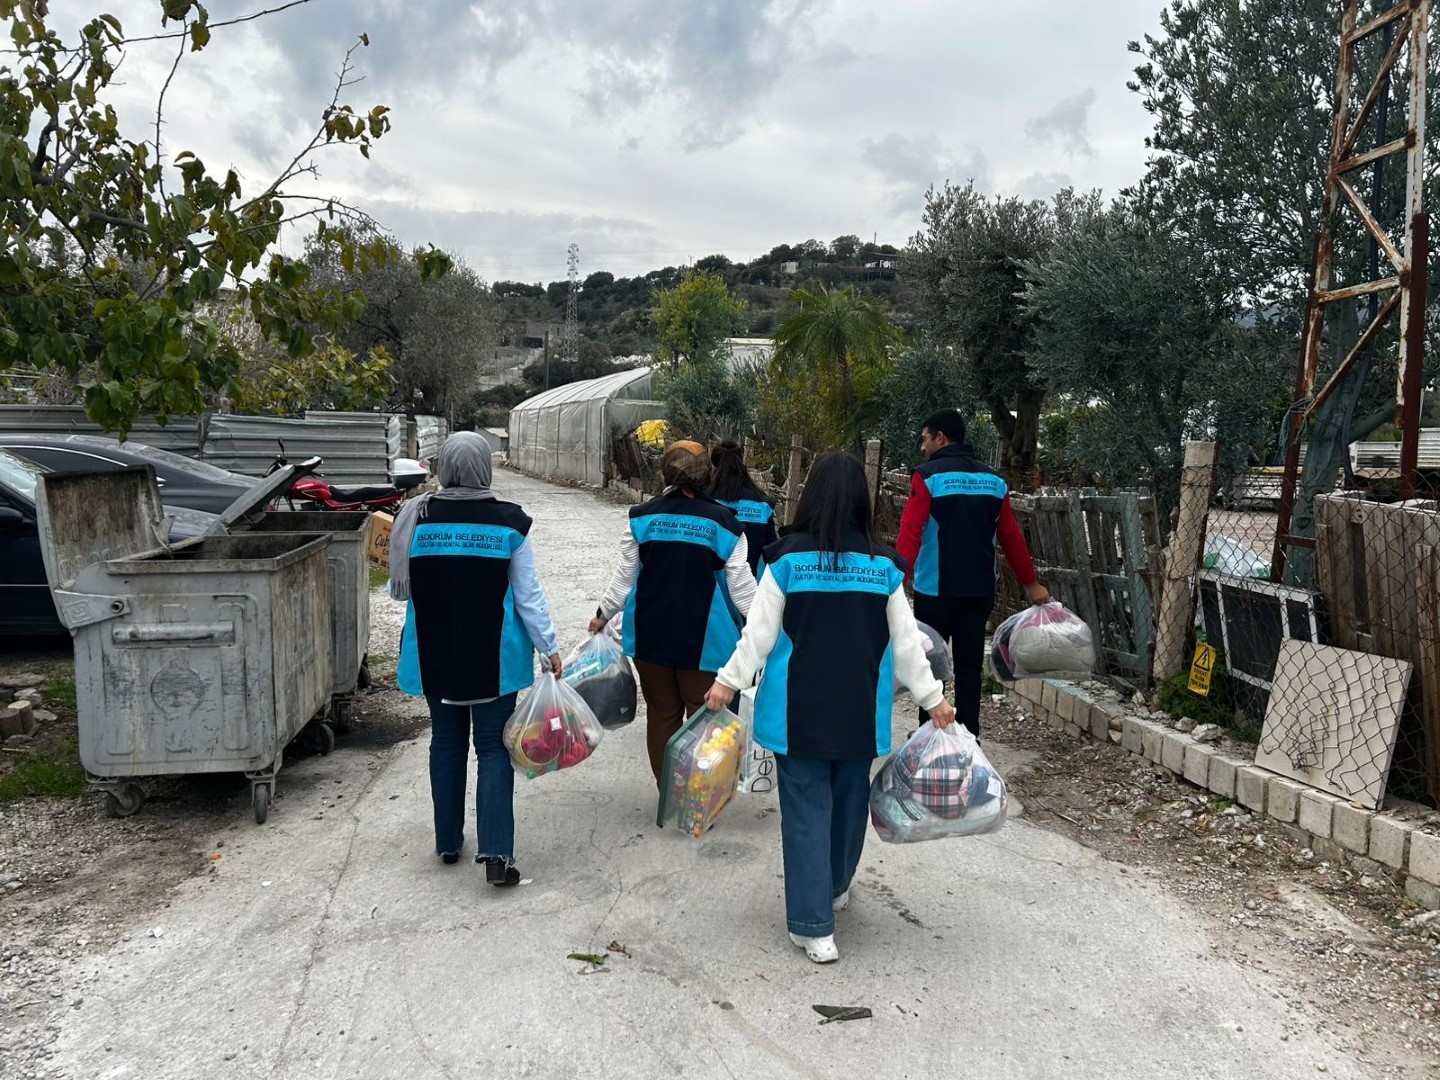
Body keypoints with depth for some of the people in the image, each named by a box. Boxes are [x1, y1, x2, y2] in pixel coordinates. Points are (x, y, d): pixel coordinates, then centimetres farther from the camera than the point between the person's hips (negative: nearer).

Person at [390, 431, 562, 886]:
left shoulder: (417, 519, -7)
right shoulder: (507, 522, -10)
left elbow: (400, 589, 4)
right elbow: (528, 594, -7)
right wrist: (549, 647, 2)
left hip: (435, 654, 2)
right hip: (493, 656, -2)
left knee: (446, 743, 17)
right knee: (493, 747, 5)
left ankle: (448, 841, 27)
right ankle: (496, 851, -4)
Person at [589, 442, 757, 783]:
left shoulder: (644, 517, -3)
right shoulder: (722, 522, -7)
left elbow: (625, 576, 3)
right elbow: (741, 586, -5)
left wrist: (603, 614, 17)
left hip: (651, 635, 3)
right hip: (703, 640, -2)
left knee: (661, 714, 13)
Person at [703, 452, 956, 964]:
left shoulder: (788, 558, -9)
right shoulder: (884, 566, -2)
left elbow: (760, 632, -7)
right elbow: (906, 641, 2)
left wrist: (728, 681, 3)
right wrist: (933, 697, 11)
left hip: (799, 710, -2)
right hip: (859, 711, 3)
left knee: (806, 809, 4)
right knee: (850, 800, 20)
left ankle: (814, 927, 5)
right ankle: (835, 888, 42)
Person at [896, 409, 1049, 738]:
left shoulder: (928, 476, -7)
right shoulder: (993, 481, 9)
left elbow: (910, 533, -17)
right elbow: (1011, 537, 11)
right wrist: (1031, 583, 19)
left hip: (935, 591, -4)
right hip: (979, 591, 4)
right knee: (969, 667, 10)